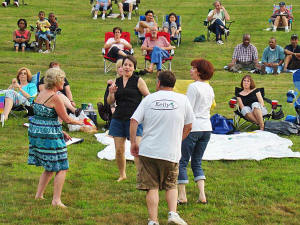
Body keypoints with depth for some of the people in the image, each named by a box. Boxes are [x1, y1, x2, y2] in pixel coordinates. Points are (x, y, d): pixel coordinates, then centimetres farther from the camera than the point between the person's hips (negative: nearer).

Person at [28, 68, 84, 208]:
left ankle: (39, 194, 23)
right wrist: (79, 122, 9)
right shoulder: (55, 97, -16)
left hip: (36, 131, 9)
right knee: (61, 168, -1)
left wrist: (60, 132, 20)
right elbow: (66, 119, -10)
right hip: (49, 134, -9)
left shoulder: (41, 94, 10)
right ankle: (56, 200, -4)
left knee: (50, 168, 21)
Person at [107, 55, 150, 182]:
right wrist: (111, 93, -7)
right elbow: (110, 102, 13)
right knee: (119, 150, 5)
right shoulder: (117, 81, 12)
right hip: (118, 119, 4)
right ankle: (122, 175, 23)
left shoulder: (138, 81, -1)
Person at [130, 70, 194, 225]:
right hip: (171, 152, 0)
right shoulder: (182, 100, 3)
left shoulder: (149, 99, 2)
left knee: (151, 187, 5)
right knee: (171, 185, 16)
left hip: (148, 150, 0)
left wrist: (133, 142, 6)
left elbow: (134, 121, -3)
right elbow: (188, 126, 10)